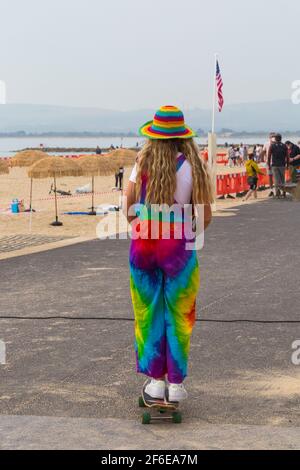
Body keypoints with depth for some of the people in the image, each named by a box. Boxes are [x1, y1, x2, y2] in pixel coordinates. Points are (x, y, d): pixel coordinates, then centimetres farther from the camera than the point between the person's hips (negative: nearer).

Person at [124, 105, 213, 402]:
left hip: (143, 244, 1)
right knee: (178, 316, 9)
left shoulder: (142, 165, -1)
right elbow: (205, 217, -2)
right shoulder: (192, 167, -4)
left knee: (148, 314, 11)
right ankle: (175, 384, 13)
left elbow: (129, 210, -2)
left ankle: (155, 380, 14)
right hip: (179, 245, -1)